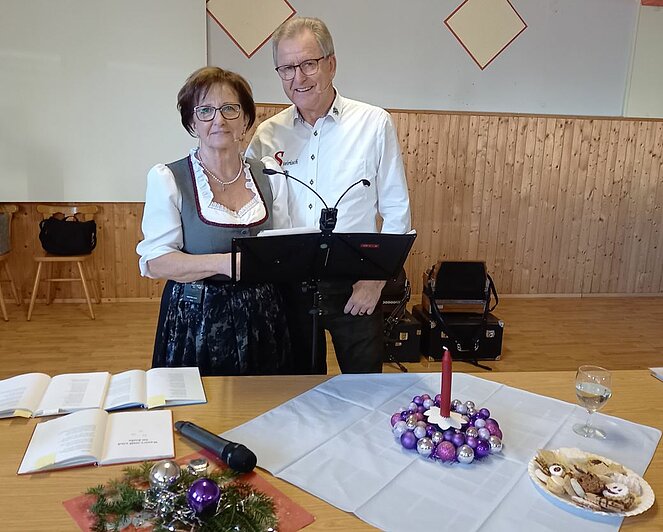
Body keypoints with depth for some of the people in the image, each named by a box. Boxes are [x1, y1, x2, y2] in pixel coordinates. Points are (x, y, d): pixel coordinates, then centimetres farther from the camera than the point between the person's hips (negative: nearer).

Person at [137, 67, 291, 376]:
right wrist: (223, 263, -23)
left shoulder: (269, 174, 6)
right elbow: (157, 262, -11)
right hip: (195, 320, -3)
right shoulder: (167, 179, -4)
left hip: (260, 321, 3)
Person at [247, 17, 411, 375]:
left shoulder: (374, 124, -6)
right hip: (288, 283, 2)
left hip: (355, 283, -2)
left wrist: (377, 278, -7)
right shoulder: (267, 135, 1)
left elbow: (396, 211, -3)